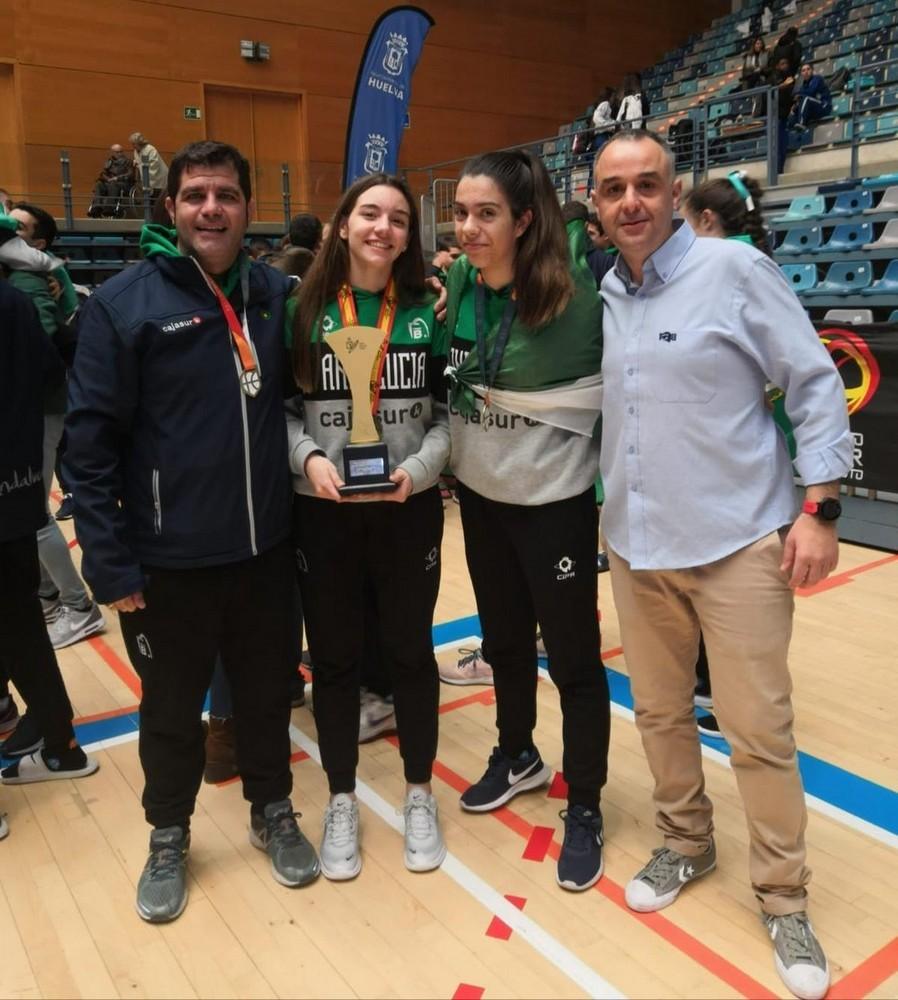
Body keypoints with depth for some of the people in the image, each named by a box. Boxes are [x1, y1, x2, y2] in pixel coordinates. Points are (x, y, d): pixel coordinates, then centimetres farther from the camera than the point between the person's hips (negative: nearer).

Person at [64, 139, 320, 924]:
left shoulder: (279, 295, 3)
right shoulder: (123, 303, -9)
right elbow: (90, 441, -9)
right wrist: (109, 562, -11)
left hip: (265, 549, 3)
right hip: (168, 560, -3)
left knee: (268, 693, 18)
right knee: (173, 709, 15)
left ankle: (273, 812, 41)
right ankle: (169, 838, 38)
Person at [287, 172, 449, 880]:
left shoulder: (427, 311, 1)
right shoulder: (304, 310, 0)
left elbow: (451, 411, 1)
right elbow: (280, 408, 1)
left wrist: (419, 467, -15)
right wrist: (308, 457, -16)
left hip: (410, 511, 0)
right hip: (323, 513, 0)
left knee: (410, 650, 12)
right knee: (334, 657, 11)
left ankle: (420, 793, 32)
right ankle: (342, 801, 31)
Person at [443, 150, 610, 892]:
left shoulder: (572, 289, -20)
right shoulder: (459, 283, -3)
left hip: (554, 499, -5)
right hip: (480, 494, 6)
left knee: (573, 654, 6)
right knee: (503, 639, 21)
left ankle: (585, 808, 25)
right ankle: (518, 757, 44)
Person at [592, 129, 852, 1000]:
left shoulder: (735, 268, -8)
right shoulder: (601, 292, 6)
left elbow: (817, 385, -6)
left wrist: (818, 507, -12)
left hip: (737, 541, -4)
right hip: (635, 542, 5)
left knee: (758, 732, 4)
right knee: (659, 713, 16)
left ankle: (784, 901, 25)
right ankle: (685, 845, 39)